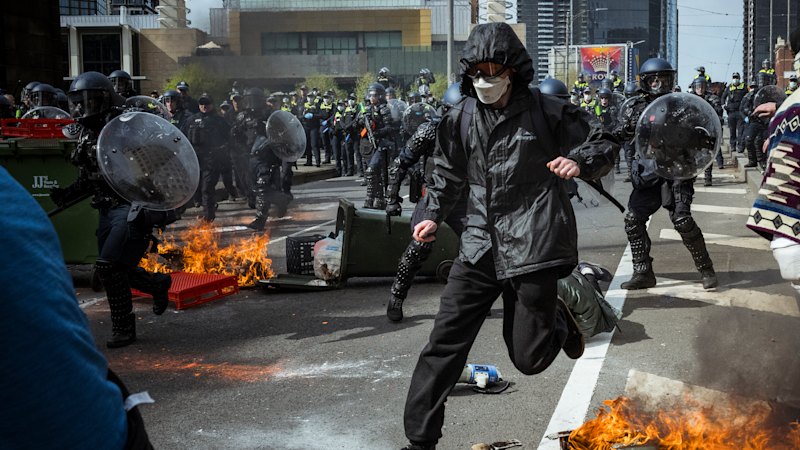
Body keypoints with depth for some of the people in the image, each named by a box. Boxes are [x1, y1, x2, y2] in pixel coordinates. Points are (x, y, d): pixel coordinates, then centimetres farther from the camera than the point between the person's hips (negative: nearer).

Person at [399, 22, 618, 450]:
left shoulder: (547, 112, -4)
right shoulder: (459, 119, 8)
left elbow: (604, 144, 4)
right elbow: (448, 173, 23)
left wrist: (579, 161, -18)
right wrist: (433, 215, 10)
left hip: (534, 246, -3)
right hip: (480, 249, 3)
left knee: (529, 359, 3)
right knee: (444, 344, -3)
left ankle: (557, 320, 38)